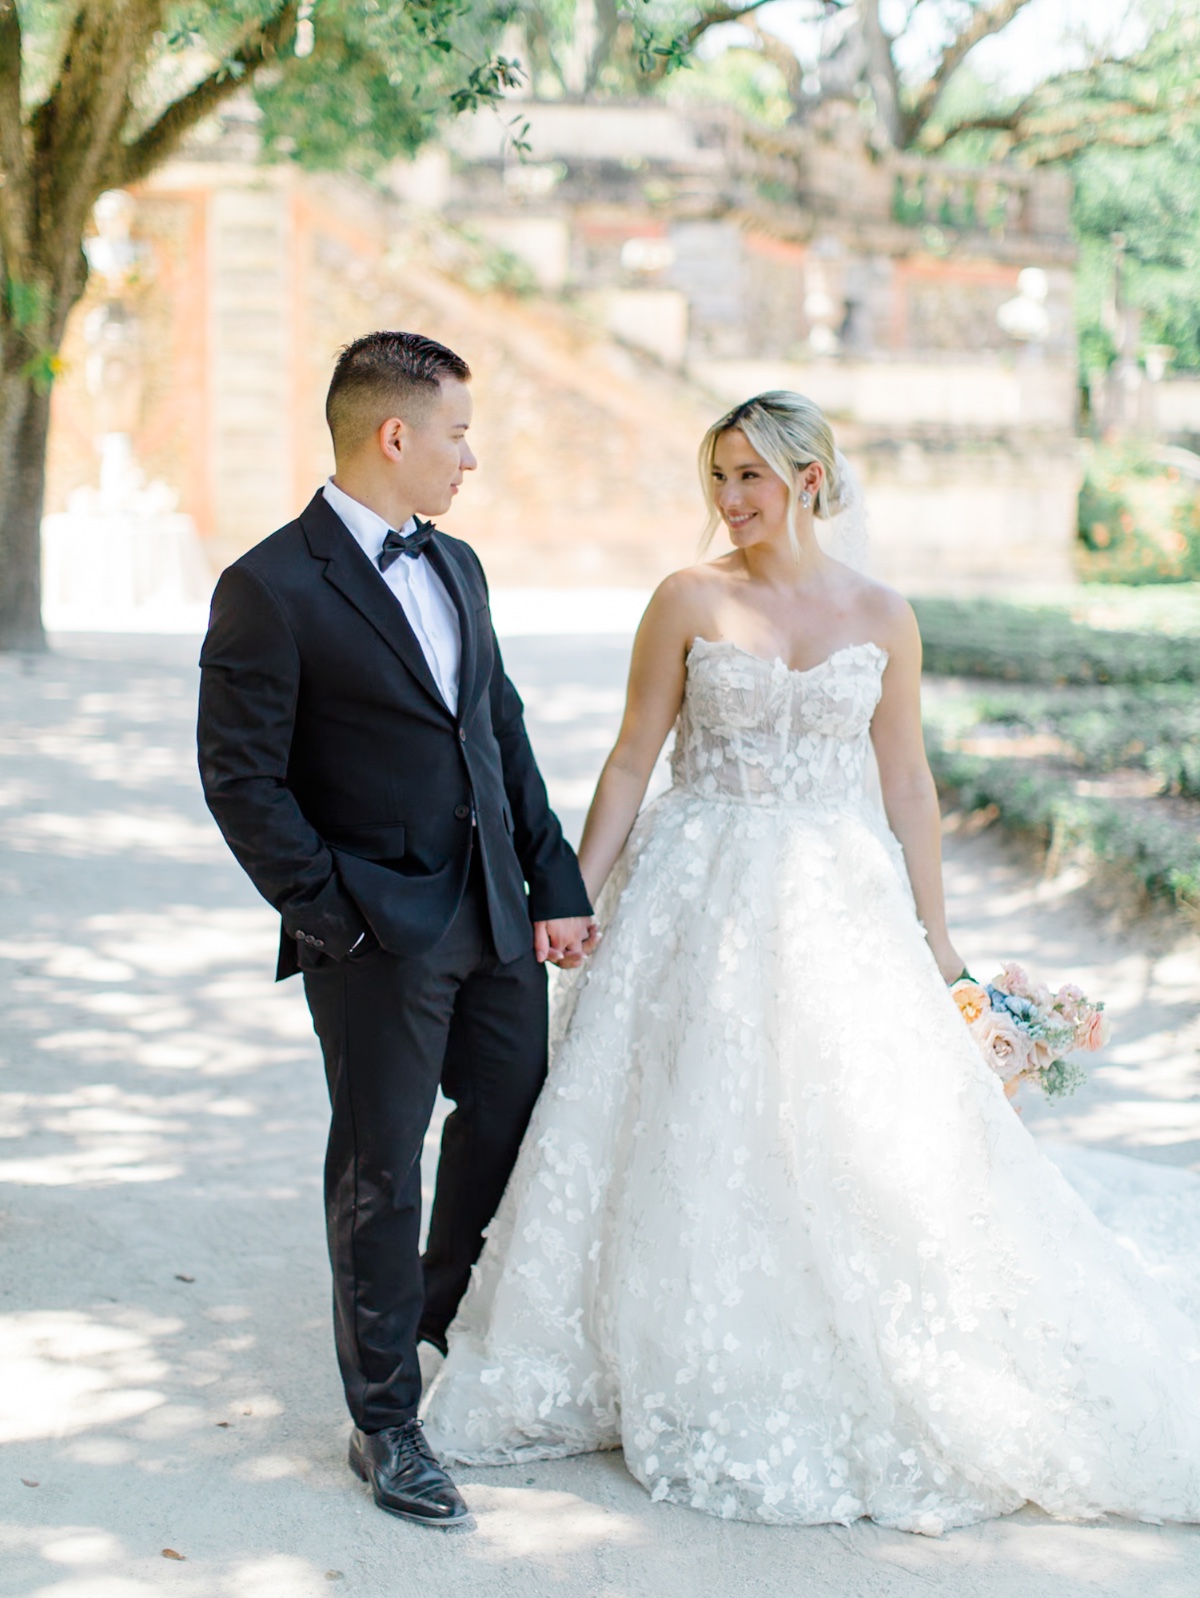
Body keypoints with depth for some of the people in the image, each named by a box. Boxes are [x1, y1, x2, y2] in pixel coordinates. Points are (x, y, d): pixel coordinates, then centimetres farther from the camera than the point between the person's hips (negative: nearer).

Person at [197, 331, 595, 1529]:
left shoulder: (455, 567, 11)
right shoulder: (270, 590, -13)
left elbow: (505, 735, 14)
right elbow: (241, 779, -13)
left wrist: (555, 884, 7)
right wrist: (331, 913, -14)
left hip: (495, 920, 7)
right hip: (378, 936, -7)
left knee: (517, 1116, 15)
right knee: (381, 1171, 4)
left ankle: (441, 1320, 40)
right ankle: (386, 1421, 18)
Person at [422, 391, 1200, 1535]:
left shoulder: (879, 615, 3)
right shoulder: (688, 602, -1)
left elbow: (905, 779, 7)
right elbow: (632, 761, 2)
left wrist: (933, 935, 6)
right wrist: (574, 897, -3)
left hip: (838, 903, 1)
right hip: (701, 902, -1)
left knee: (869, 1147, 0)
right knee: (694, 1145, 3)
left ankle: (862, 1389, 17)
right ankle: (704, 1388, 19)